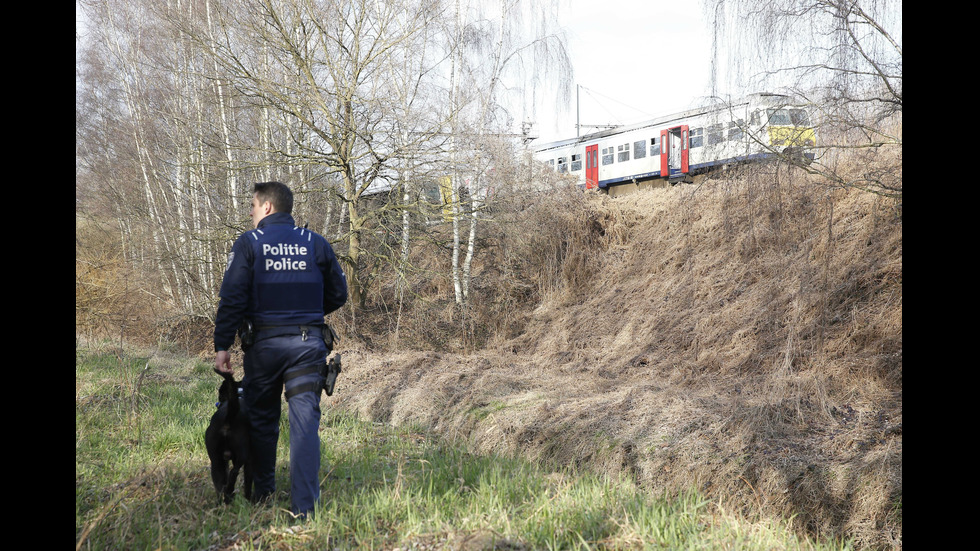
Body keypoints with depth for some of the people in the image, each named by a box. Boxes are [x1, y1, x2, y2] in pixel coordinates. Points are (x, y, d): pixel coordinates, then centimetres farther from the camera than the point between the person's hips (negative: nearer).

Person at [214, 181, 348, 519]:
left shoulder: (248, 243, -2)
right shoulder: (316, 243, 6)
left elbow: (232, 298, -9)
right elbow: (337, 295, 10)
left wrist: (222, 346, -6)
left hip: (264, 343, -1)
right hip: (309, 343, 1)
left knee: (261, 419, 15)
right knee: (305, 421, 0)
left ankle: (262, 495, 28)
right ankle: (304, 507, -4)